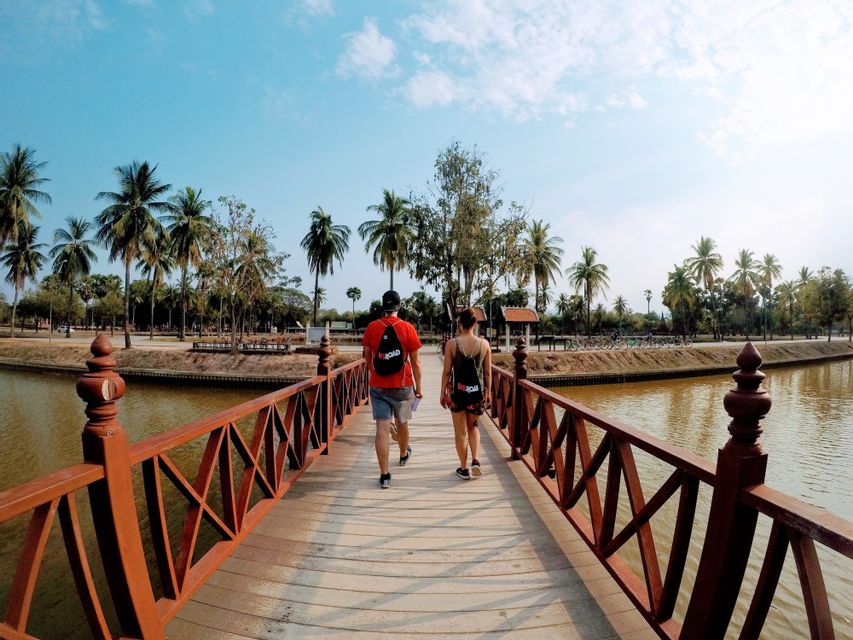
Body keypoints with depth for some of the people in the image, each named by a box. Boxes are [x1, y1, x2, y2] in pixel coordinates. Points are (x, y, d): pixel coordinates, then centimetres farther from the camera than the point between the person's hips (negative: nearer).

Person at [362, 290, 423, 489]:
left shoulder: (371, 328, -4)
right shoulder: (407, 328, -8)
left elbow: (367, 357, 8)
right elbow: (415, 362, -6)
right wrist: (418, 387, 5)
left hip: (378, 386, 0)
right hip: (402, 386, 0)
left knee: (382, 428, 0)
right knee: (402, 423, 21)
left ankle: (384, 475, 0)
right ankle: (404, 454, 46)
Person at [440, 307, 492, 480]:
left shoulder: (452, 344, -9)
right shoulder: (484, 344, -4)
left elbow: (447, 372, -6)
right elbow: (488, 372, 2)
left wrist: (443, 393, 5)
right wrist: (488, 392, 14)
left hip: (457, 391, -2)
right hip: (478, 392, 2)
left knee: (461, 431, 13)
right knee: (473, 427, 24)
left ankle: (464, 469, 22)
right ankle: (475, 461, 10)